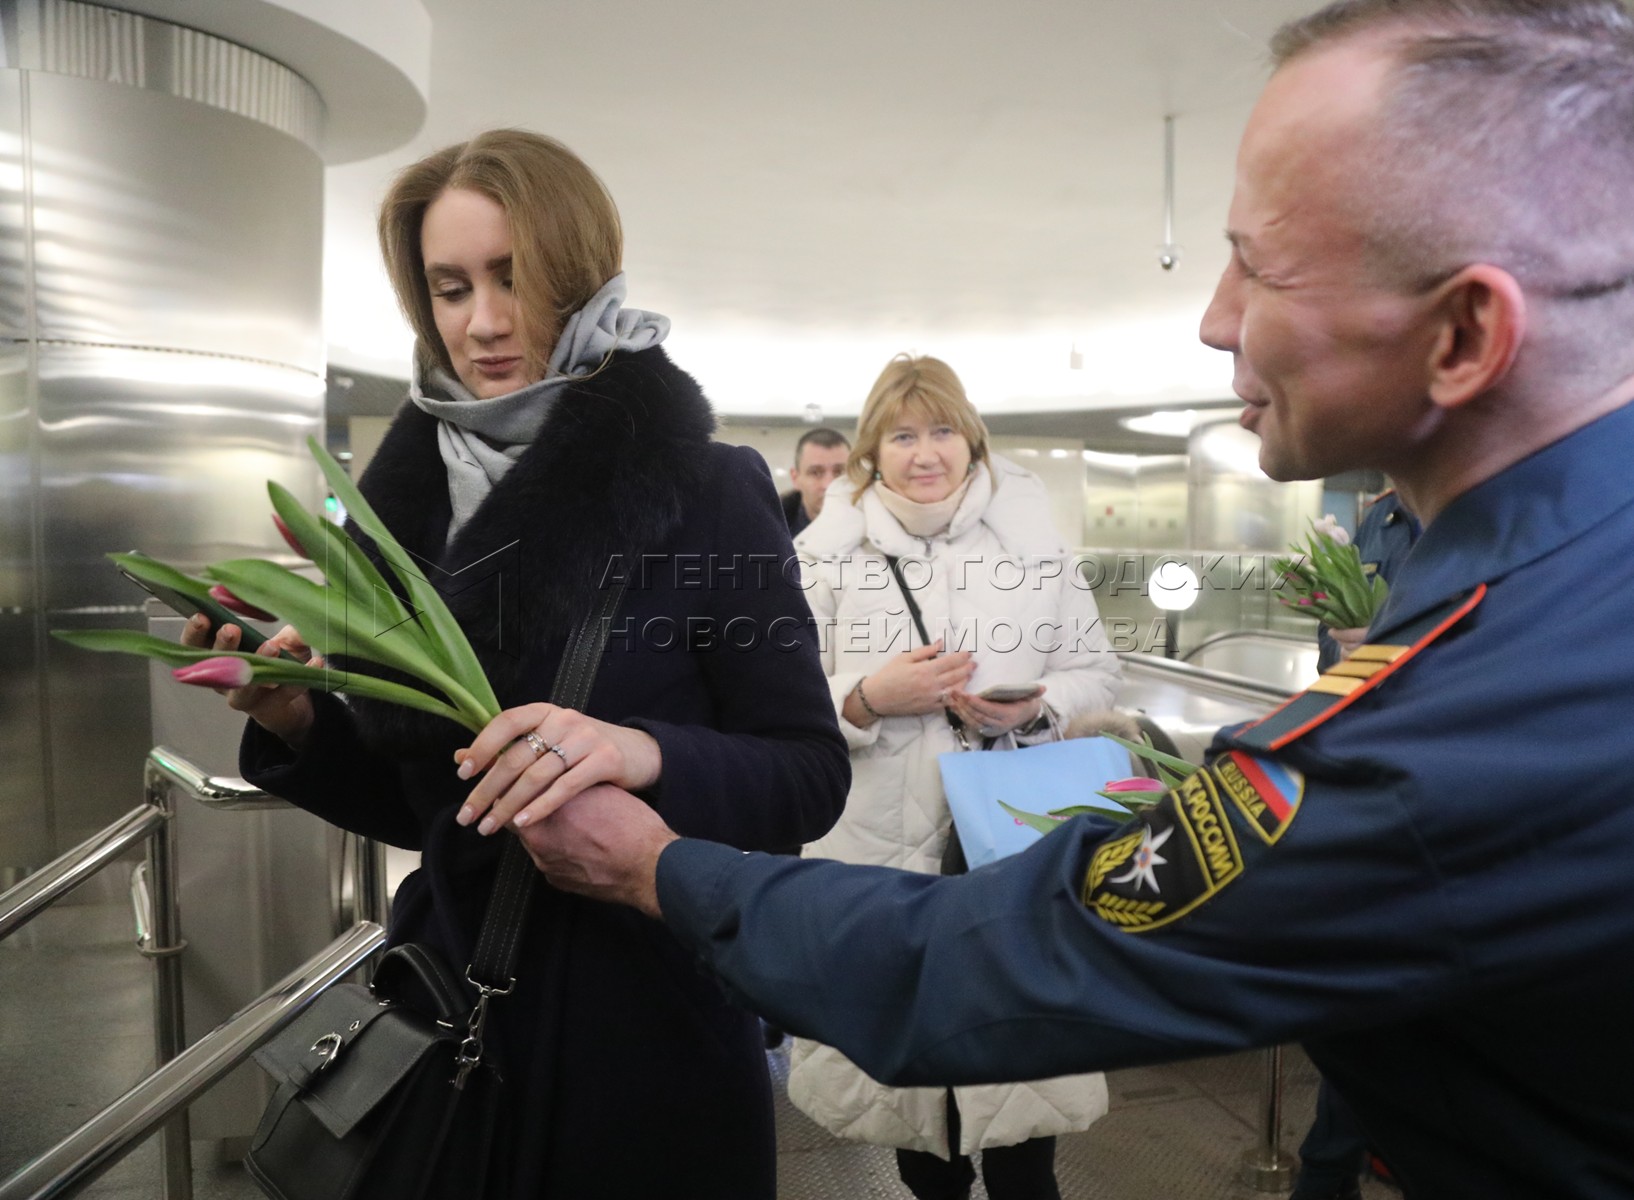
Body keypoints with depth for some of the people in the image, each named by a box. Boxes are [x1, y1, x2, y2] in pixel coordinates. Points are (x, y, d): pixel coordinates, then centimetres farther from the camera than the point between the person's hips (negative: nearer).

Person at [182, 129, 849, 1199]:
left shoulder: (708, 491, -13)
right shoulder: (415, 496, 2)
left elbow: (812, 778, -13)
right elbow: (412, 804, 8)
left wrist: (647, 753, -30)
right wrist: (297, 725, -10)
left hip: (652, 1030, -4)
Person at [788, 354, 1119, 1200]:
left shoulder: (1031, 535, 3)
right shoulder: (828, 550, 0)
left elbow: (1095, 671, 6)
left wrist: (1035, 708, -13)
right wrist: (869, 699, -19)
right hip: (879, 845, 1)